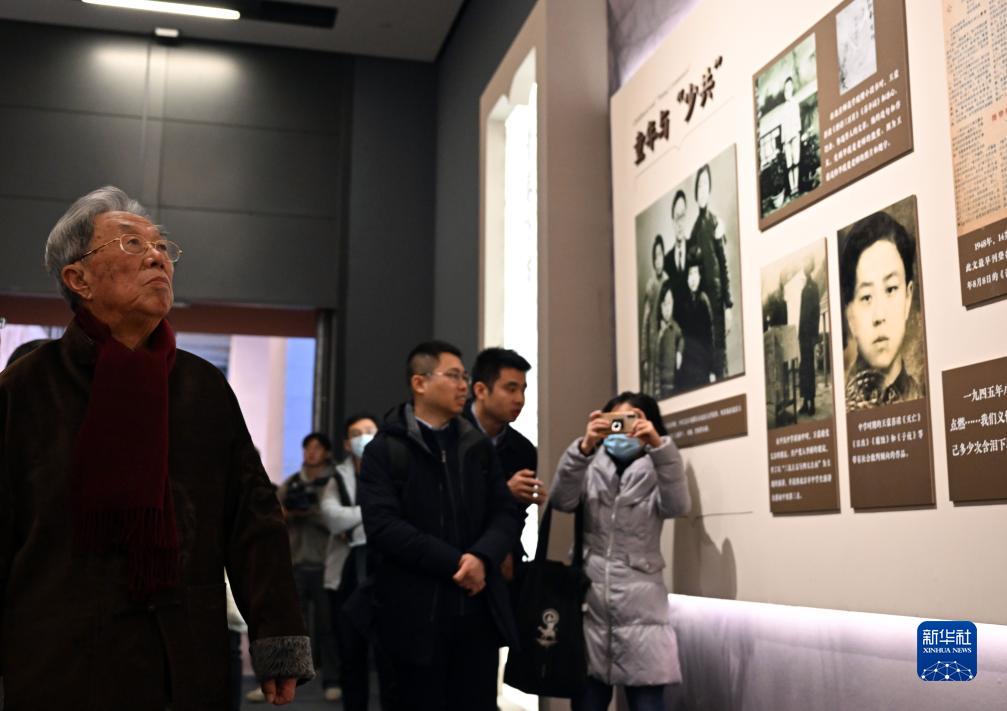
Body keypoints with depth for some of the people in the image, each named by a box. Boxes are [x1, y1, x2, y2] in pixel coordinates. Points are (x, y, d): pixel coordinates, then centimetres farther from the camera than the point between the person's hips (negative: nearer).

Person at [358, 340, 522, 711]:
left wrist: (481, 557, -13)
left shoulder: (479, 446, 13)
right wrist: (454, 562, -17)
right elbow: (383, 525, -13)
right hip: (416, 614, -4)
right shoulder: (385, 449, -2)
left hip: (479, 610, 4)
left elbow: (507, 514, 7)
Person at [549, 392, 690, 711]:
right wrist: (584, 447, -23)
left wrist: (659, 445, -25)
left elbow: (677, 506, -13)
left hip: (641, 608, -1)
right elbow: (561, 501, -9)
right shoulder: (590, 469, 10)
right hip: (589, 604, 1)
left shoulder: (656, 472, 8)